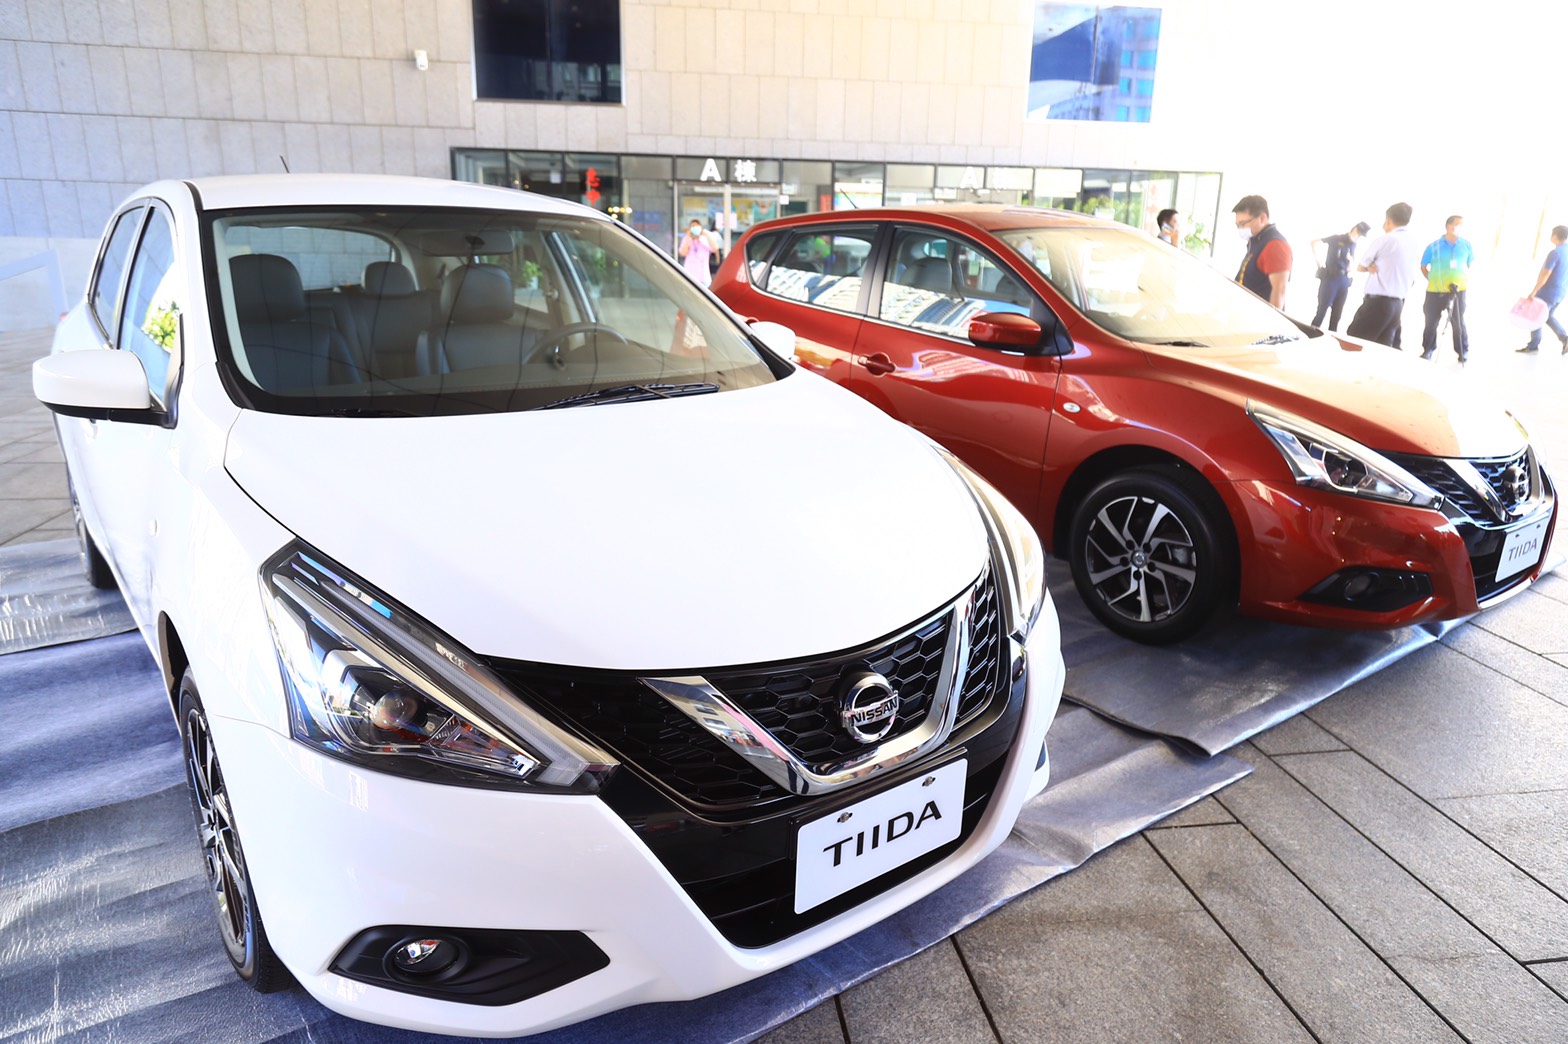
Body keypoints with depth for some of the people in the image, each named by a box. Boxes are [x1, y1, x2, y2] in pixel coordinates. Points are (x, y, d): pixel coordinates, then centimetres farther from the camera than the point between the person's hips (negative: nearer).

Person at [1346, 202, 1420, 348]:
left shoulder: (1385, 239, -6)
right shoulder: (1412, 245, 14)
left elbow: (1360, 267, 2)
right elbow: (1414, 276, 18)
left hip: (1377, 302, -7)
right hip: (1398, 304, 7)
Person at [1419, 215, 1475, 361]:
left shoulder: (1466, 245, 1)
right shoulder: (1434, 247, -5)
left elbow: (1471, 264, 15)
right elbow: (1423, 267, 7)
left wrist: (1465, 279, 4)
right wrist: (1433, 280, 0)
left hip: (1458, 290, 1)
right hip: (1435, 291, -1)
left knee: (1458, 322, 5)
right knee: (1431, 321, 5)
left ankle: (1463, 351, 12)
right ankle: (1428, 350, 17)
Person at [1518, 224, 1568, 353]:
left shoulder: (1555, 253, -21)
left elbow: (1545, 275, -22)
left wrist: (1534, 292, -18)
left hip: (1548, 292, -8)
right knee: (1547, 316, 22)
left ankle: (1533, 346, 13)